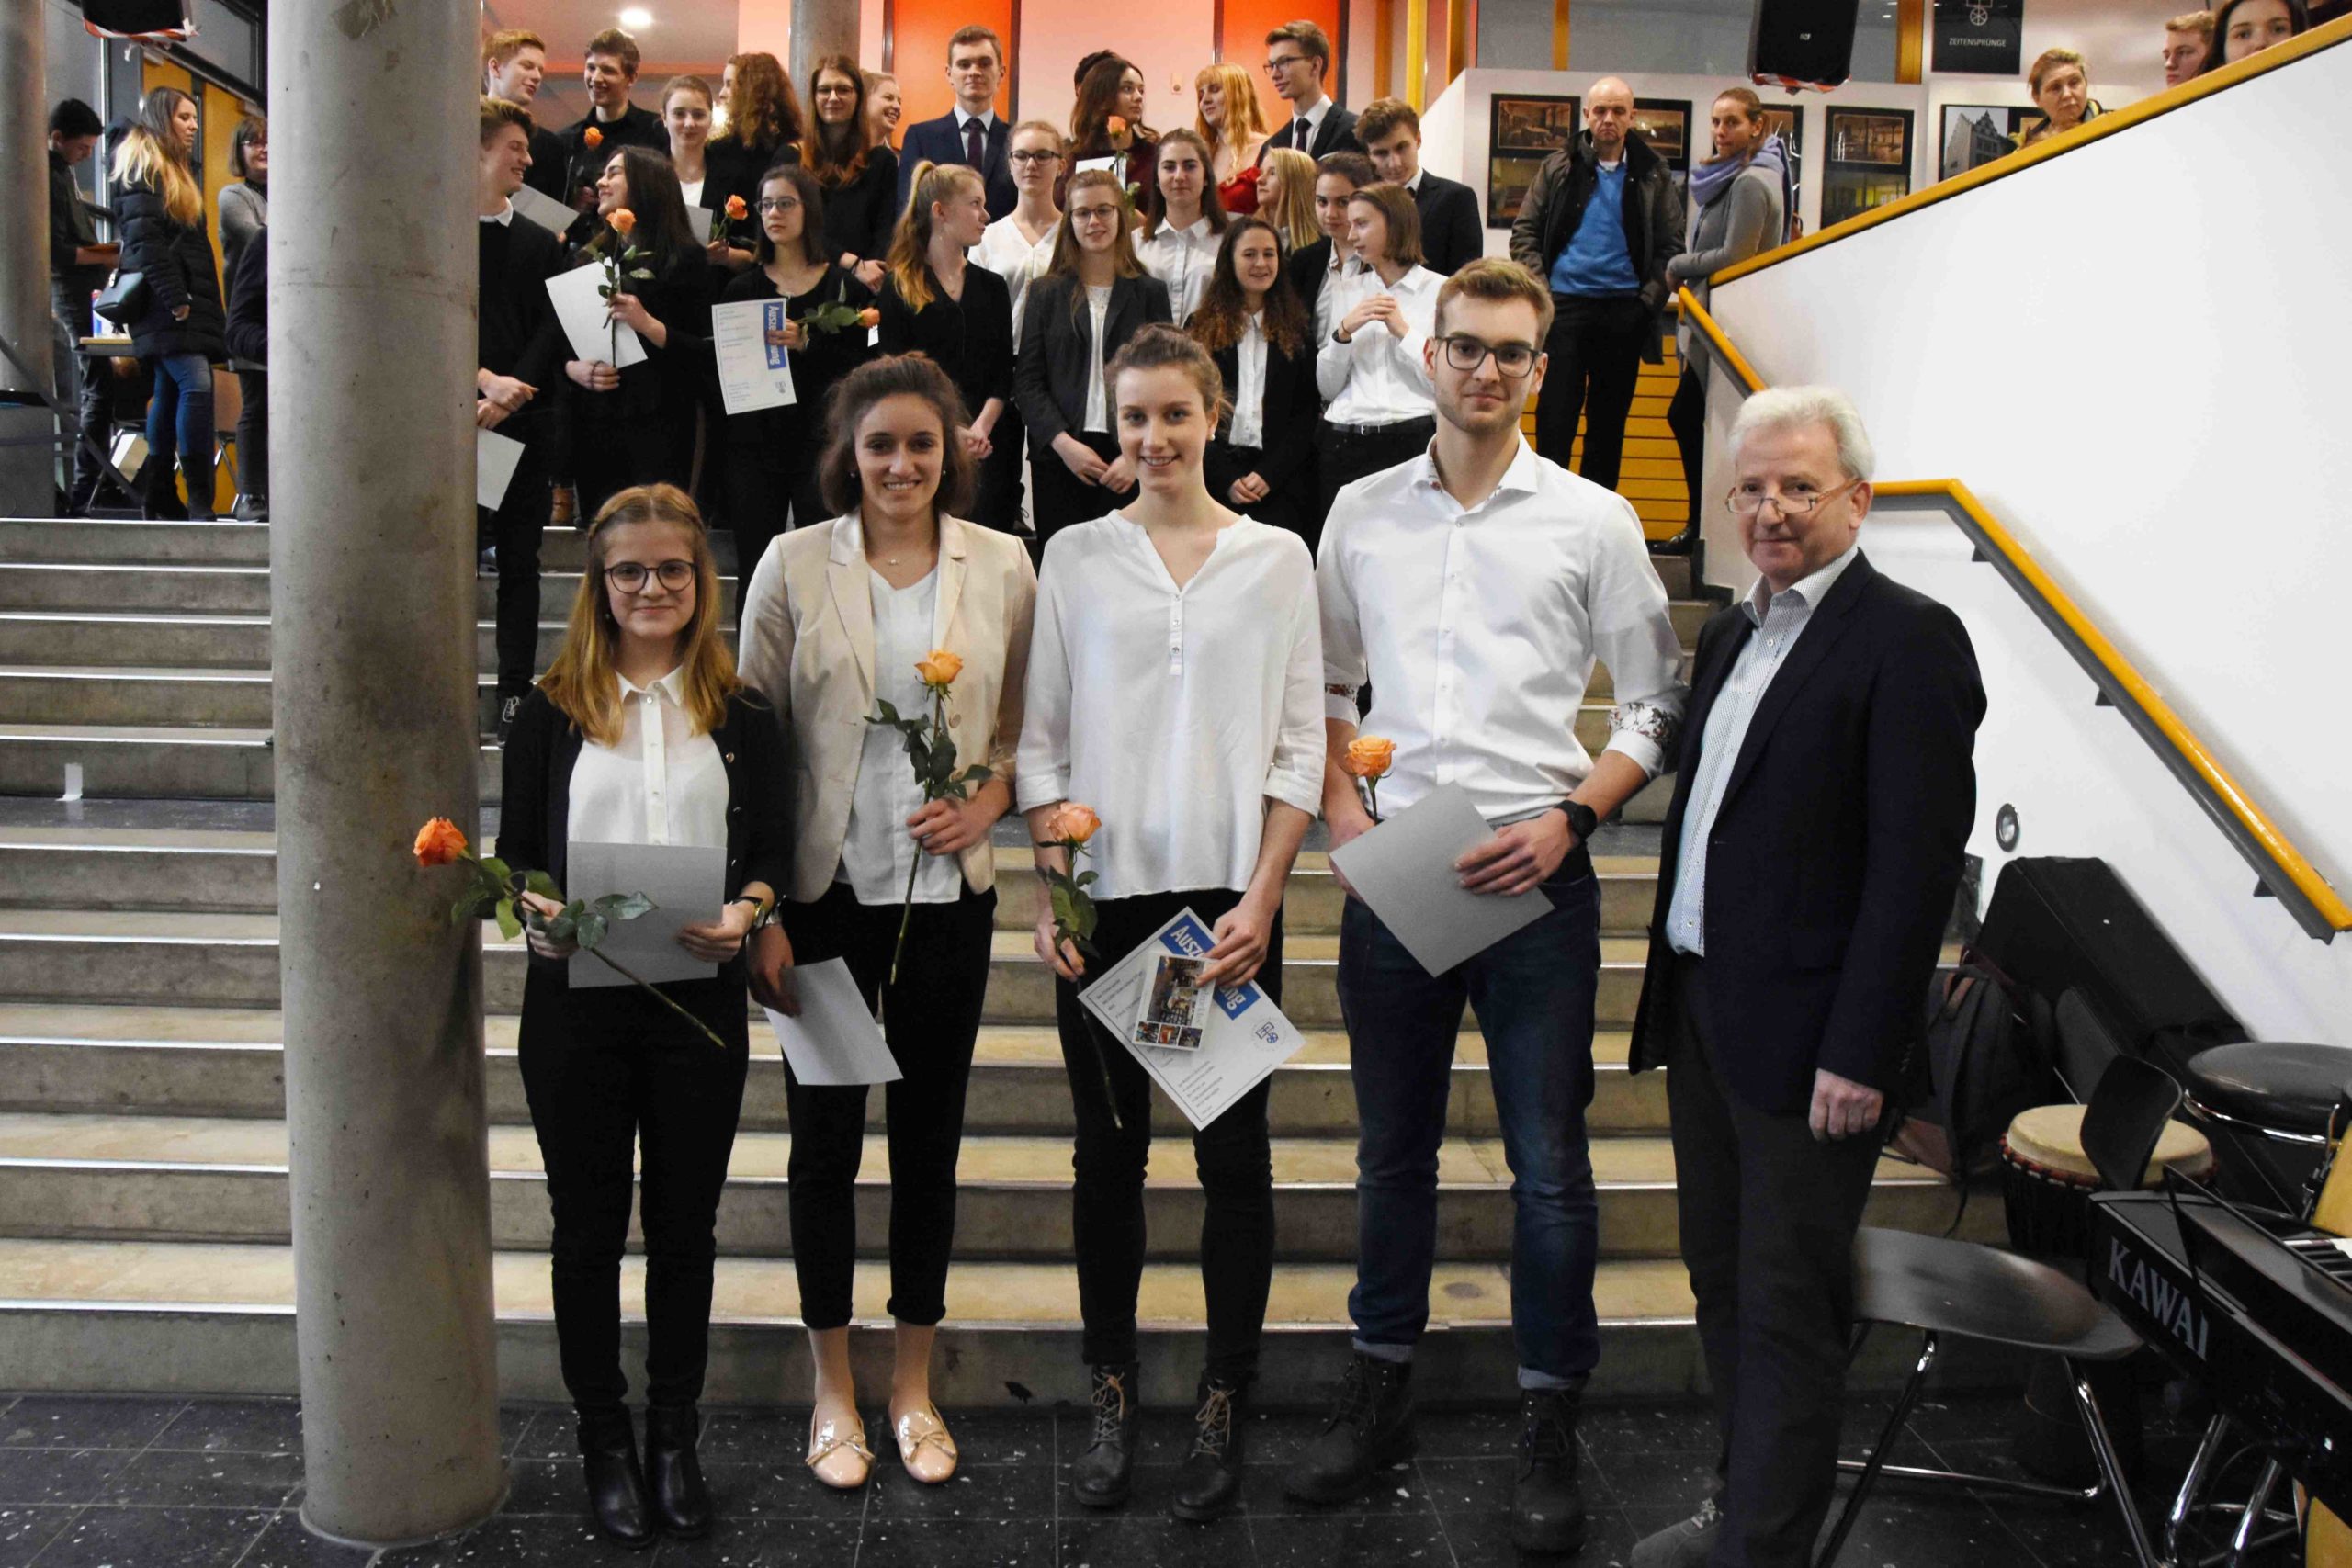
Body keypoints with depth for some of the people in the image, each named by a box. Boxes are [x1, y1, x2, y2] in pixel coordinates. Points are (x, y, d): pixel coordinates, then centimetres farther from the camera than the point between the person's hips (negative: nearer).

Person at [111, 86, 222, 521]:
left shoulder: (177, 170, 25)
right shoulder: (141, 167, -4)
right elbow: (143, 239, -15)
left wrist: (206, 303, 16)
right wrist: (174, 299, -20)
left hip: (184, 299, 10)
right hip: (163, 302, -10)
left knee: (170, 392, 8)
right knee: (197, 384, -19)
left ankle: (157, 496, 10)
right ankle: (200, 499, -21)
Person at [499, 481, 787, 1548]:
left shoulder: (740, 712, 4)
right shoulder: (552, 710, 3)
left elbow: (775, 852, 3)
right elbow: (512, 853, 4)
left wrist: (745, 911, -17)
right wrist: (538, 911, -17)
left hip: (699, 1000, 0)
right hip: (574, 1001, 0)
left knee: (683, 1227, 11)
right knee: (588, 1227, 11)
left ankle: (675, 1440, 28)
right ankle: (604, 1438, 28)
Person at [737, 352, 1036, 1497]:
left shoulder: (1002, 567, 3)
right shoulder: (793, 566, -1)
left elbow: (1027, 726, 11)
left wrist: (987, 800, -9)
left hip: (946, 893, 1)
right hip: (825, 891, -1)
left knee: (930, 1136, 10)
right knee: (825, 1138, 7)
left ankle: (914, 1384, 28)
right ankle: (833, 1390, 25)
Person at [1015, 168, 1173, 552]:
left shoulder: (1150, 292, 10)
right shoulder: (1046, 293, 12)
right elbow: (1027, 380, 5)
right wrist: (1063, 443, -9)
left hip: (1129, 463, 0)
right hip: (1059, 460, 1)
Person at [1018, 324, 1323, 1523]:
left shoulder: (1275, 558, 5)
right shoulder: (1075, 556, 6)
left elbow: (1298, 745, 3)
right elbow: (1041, 738, 5)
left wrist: (1262, 898, -7)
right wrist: (1049, 891, -4)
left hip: (1227, 896, 0)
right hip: (1104, 896, 1)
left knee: (1233, 1153, 4)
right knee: (1109, 1151, 8)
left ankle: (1222, 1410, 18)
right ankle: (1112, 1399, 22)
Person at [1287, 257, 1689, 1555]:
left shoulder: (1592, 521, 1)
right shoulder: (1362, 513, 8)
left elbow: (1658, 705, 3)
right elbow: (1326, 683, 16)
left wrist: (1570, 817, -10)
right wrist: (1338, 806, 1)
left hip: (1536, 875, -2)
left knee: (1549, 1164, 4)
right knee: (1392, 1150, 14)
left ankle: (1548, 1424, 21)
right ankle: (1380, 1391, 30)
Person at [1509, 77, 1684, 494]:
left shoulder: (1654, 176, 7)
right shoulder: (1559, 168, 6)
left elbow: (1671, 247, 8)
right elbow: (1524, 232, 6)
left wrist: (1650, 301, -5)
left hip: (1624, 311, 1)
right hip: (1564, 303, -1)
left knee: (1610, 419, 8)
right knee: (1555, 413, -3)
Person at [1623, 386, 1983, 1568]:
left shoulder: (1907, 640, -12)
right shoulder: (1731, 633, 13)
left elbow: (1917, 864, -18)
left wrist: (1858, 1056, -20)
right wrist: (1670, 984, 14)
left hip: (1804, 1036, -8)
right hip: (1702, 1015, 8)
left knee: (1787, 1312, 3)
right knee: (1723, 1284, 19)